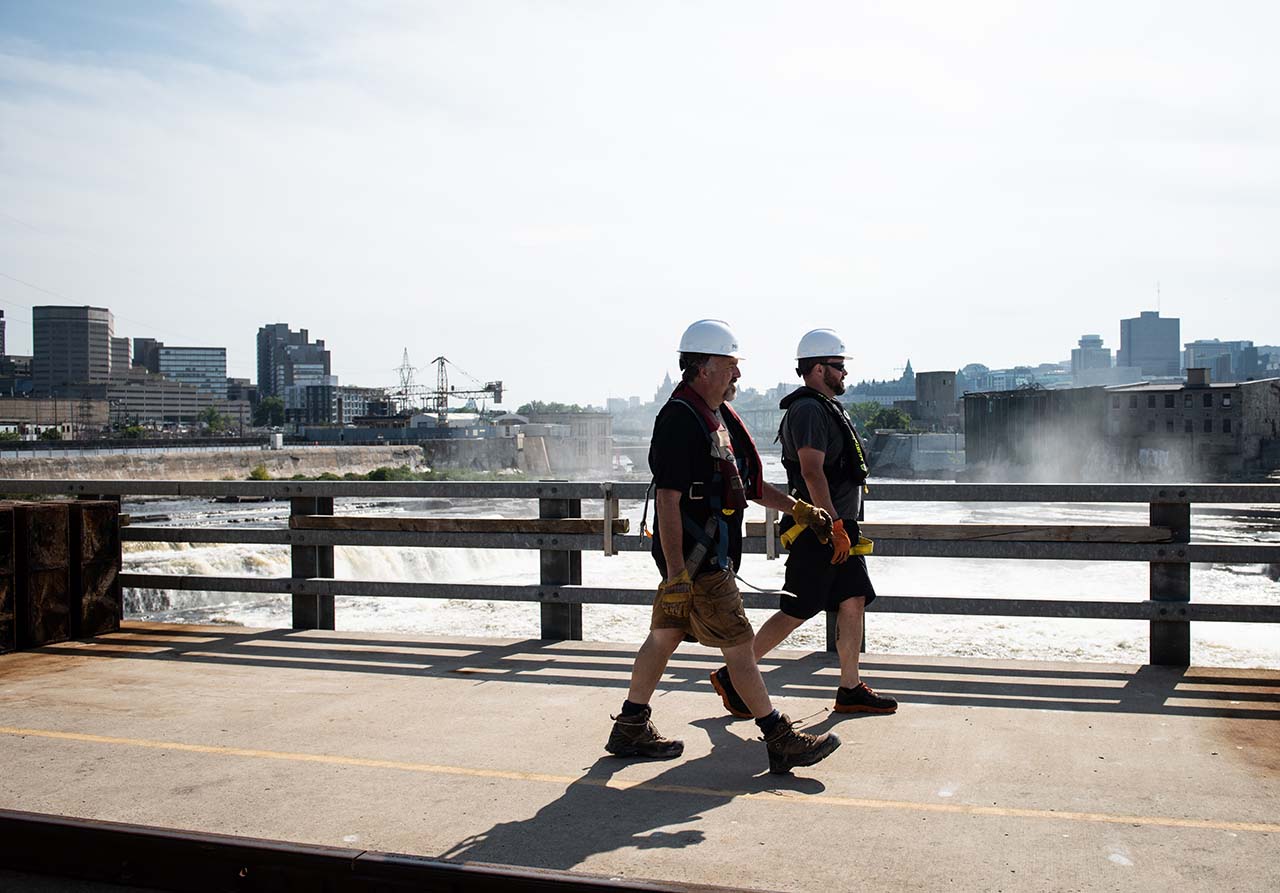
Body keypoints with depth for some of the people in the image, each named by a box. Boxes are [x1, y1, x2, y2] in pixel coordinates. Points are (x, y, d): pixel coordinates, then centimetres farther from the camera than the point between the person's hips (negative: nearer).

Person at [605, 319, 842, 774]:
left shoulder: (718, 416, 13)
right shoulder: (680, 420, -19)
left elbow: (746, 483, 22)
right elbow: (668, 501, -22)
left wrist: (799, 509, 17)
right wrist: (676, 574, -24)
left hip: (708, 553, 10)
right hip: (694, 558, -10)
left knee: (664, 636, 15)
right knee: (738, 645, -3)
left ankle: (630, 728, 26)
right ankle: (781, 741, 6)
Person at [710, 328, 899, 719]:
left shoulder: (827, 408, 19)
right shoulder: (808, 410, -15)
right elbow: (812, 472, -24)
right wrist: (835, 527, -26)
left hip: (838, 526, 10)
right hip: (819, 530, -10)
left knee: (854, 601, 9)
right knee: (796, 612, -6)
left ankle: (850, 690, 15)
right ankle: (734, 675, 4)